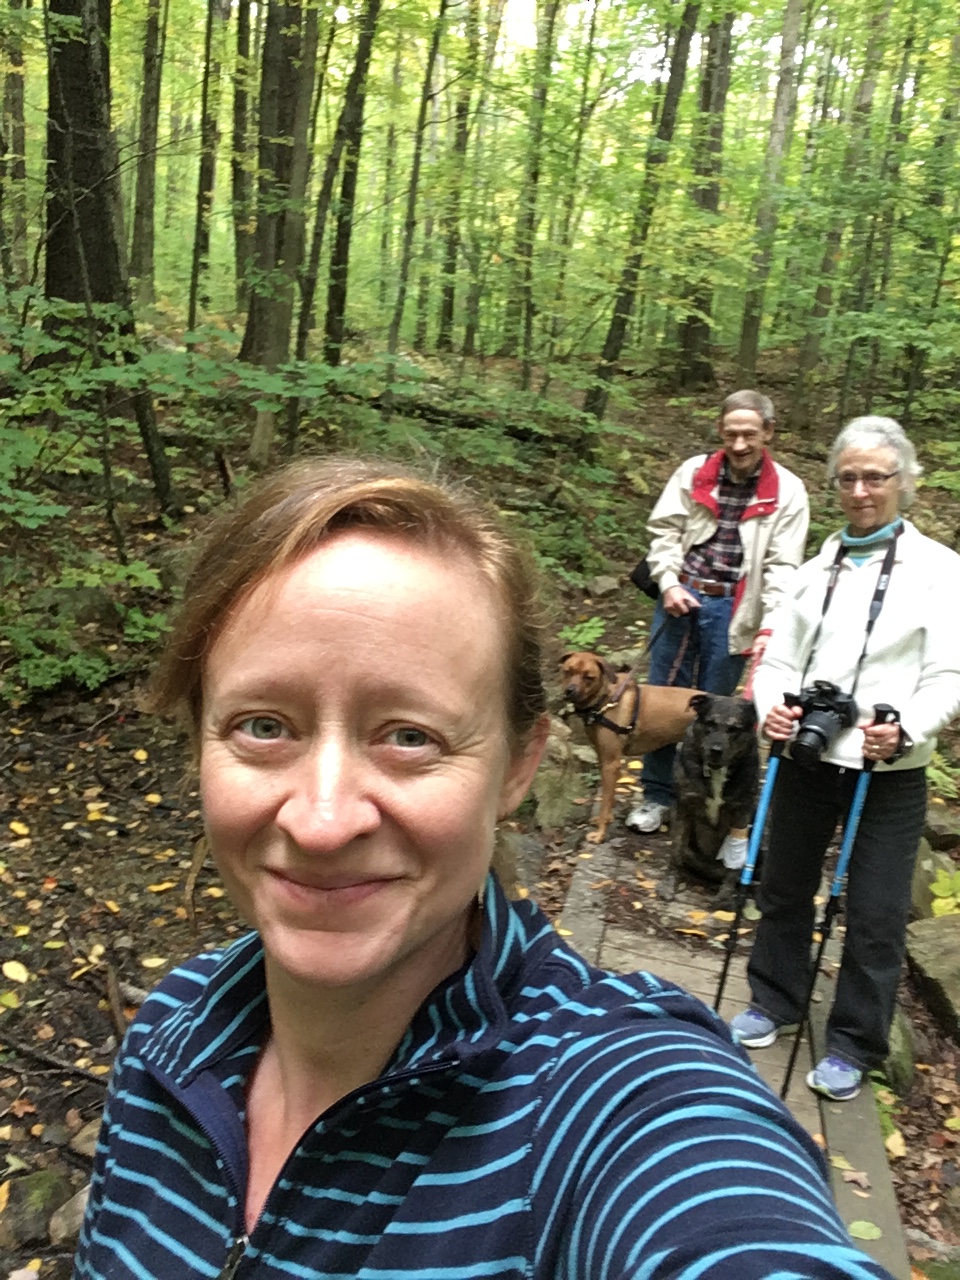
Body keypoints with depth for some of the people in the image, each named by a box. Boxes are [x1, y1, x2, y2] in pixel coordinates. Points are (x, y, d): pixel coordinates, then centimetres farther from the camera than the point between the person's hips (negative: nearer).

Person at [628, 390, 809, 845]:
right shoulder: (694, 472, 2)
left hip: (732, 610, -2)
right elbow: (664, 530, 5)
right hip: (680, 597, 2)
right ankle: (657, 795, 25)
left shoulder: (787, 492, -3)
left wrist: (770, 626, -16)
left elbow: (782, 566, -6)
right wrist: (668, 583, -9)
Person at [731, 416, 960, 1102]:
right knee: (785, 889, 17)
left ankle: (854, 1046, 24)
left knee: (876, 916, 5)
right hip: (805, 759, 4)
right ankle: (776, 1002, 39)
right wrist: (771, 705, -14)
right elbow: (779, 654, 7)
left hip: (890, 773, -4)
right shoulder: (818, 568, 8)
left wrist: (905, 730, -27)